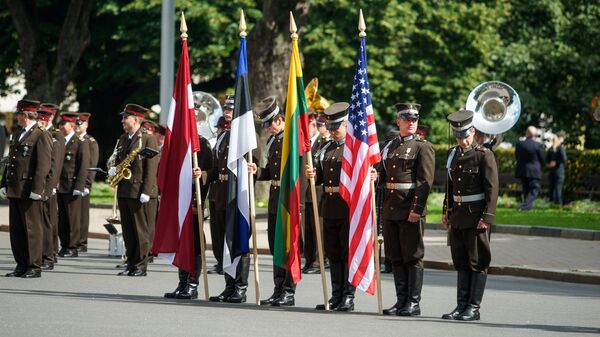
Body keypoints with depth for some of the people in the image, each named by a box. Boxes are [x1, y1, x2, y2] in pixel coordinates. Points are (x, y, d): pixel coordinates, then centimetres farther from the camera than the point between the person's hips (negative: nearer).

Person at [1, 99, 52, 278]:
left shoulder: (41, 136, -8)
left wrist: (36, 189, -19)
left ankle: (34, 267, 1)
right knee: (16, 229, 9)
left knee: (32, 229, -3)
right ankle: (21, 265, 15)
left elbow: (44, 166, -14)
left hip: (29, 191, -8)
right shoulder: (16, 135, 18)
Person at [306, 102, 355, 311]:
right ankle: (336, 296, 17)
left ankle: (348, 298, 3)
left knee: (348, 252, -2)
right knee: (333, 254, 10)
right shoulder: (326, 149, 17)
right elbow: (321, 176, 19)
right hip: (329, 206, 7)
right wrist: (312, 174, -2)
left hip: (349, 207, -7)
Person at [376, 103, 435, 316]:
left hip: (411, 210, -6)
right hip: (390, 208, 6)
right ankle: (401, 301, 16)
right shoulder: (390, 146, 15)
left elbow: (425, 181, -11)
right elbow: (381, 173, 21)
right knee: (395, 257, 9)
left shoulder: (423, 147, -4)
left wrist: (416, 209, -19)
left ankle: (413, 303, 2)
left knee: (413, 257, -2)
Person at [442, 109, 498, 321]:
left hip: (476, 216, -7)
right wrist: (447, 211, 15)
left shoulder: (484, 155, -8)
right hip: (457, 216, 7)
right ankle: (461, 305, 14)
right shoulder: (453, 154, 11)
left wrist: (487, 217, -17)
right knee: (461, 262, 10)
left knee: (477, 263, -1)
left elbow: (492, 188, -12)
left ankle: (474, 308, 1)